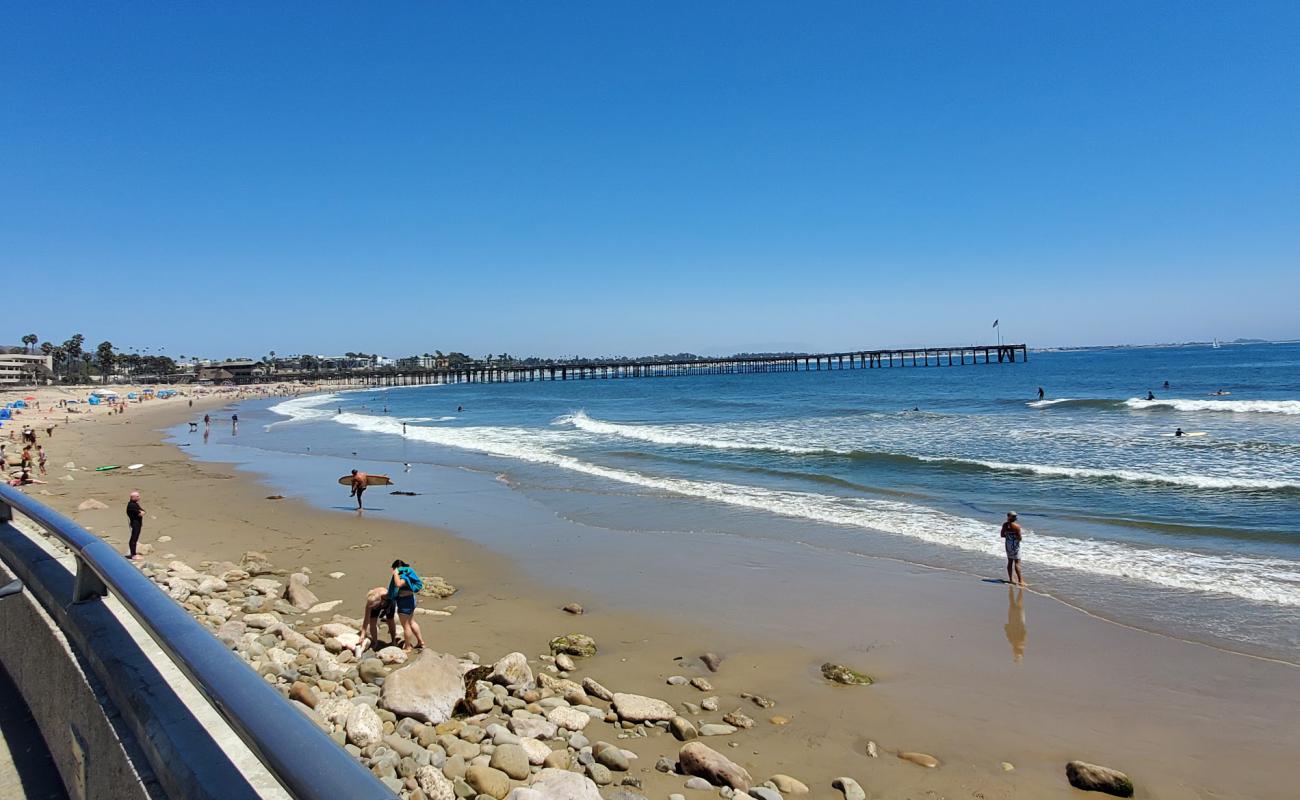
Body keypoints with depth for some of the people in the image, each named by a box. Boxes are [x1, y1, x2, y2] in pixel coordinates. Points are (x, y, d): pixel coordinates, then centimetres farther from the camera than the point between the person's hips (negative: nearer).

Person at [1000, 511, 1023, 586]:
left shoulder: (1005, 525, 0)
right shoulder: (1016, 526, -17)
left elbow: (1002, 535, 6)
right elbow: (1019, 538, -17)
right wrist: (1021, 536, 4)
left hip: (1007, 544, 6)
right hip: (1015, 545, -6)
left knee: (1010, 561, 13)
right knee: (1017, 562, -4)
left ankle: (1011, 579, 18)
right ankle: (1020, 580, -5)